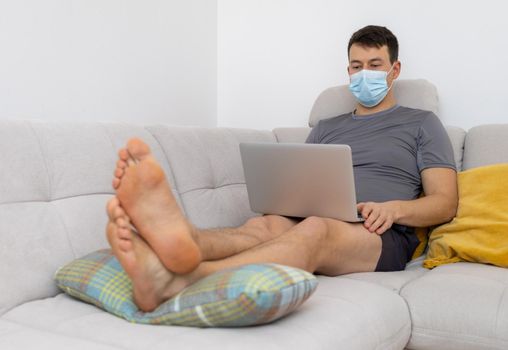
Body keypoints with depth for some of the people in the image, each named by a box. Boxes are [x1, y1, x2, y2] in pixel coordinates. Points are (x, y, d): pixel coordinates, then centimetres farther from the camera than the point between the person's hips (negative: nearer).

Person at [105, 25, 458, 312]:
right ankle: (179, 239, -65)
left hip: (383, 236, -3)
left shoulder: (421, 123, 17)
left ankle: (178, 279, -63)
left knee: (315, 228, -38)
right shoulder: (325, 128, 27)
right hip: (312, 221, 4)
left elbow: (445, 203, 7)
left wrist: (394, 208, -13)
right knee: (264, 224, -31)